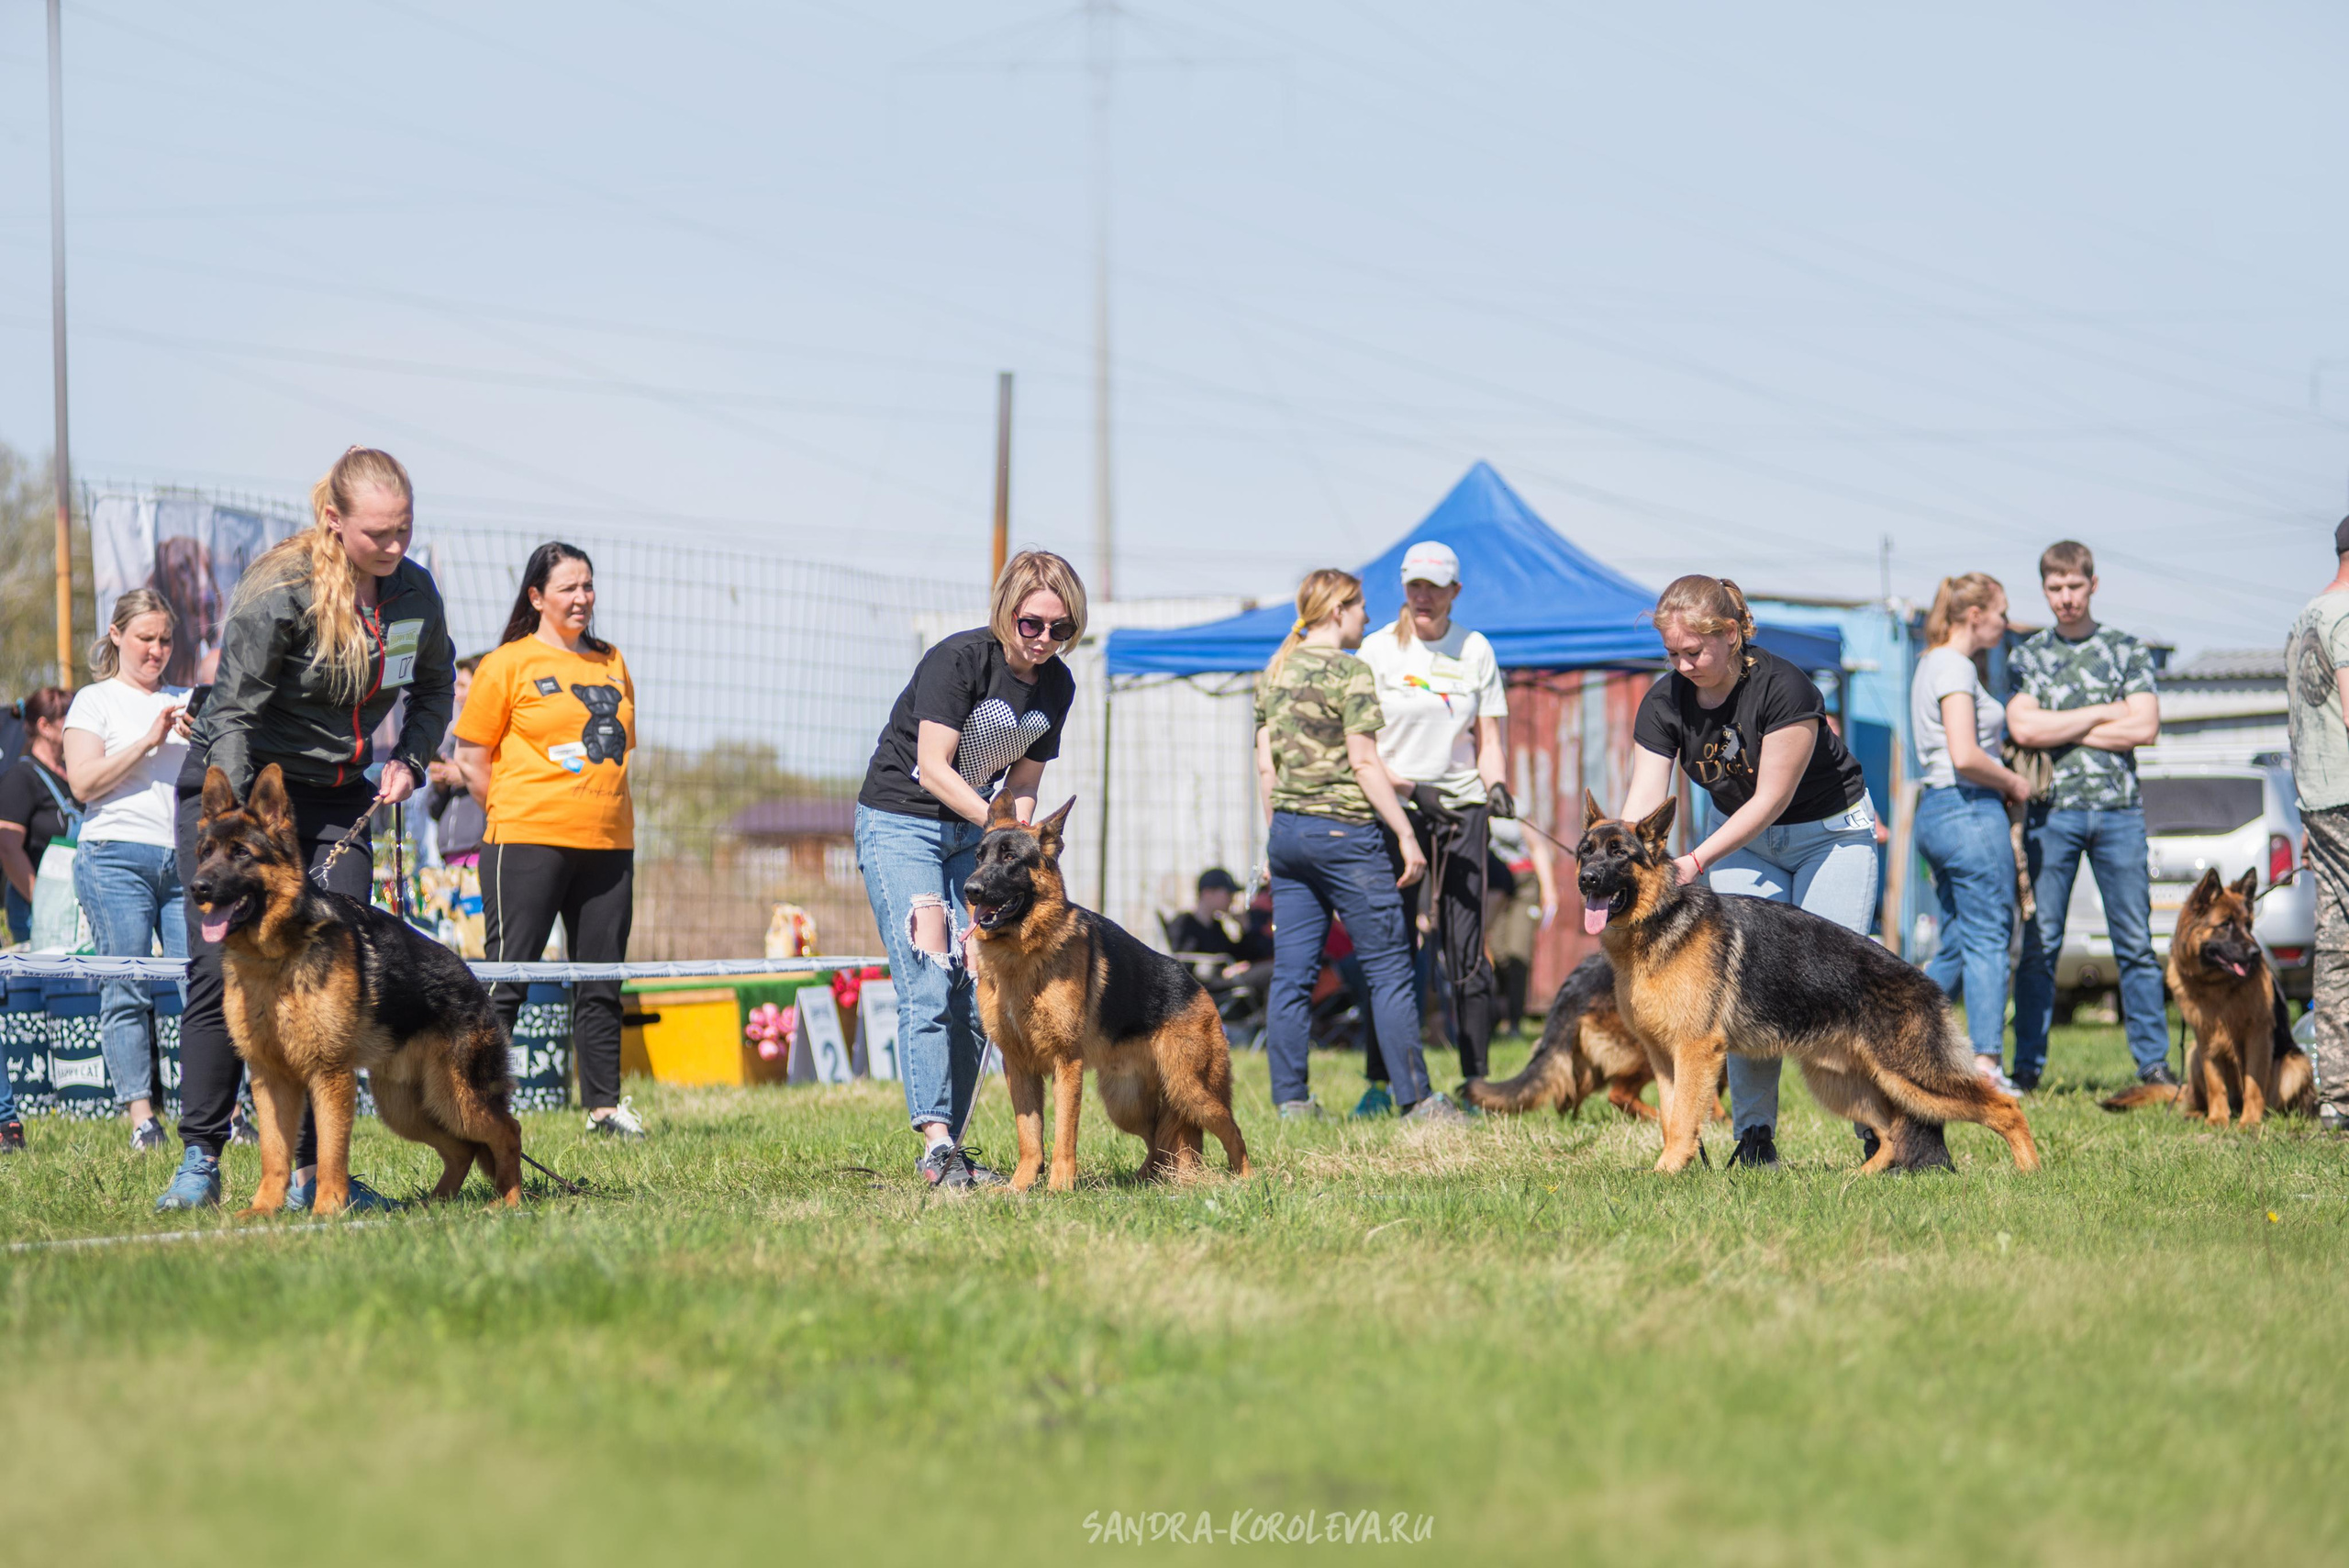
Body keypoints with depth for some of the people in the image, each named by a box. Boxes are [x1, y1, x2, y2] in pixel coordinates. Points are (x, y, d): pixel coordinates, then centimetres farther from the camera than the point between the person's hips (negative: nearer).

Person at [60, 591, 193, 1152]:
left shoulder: (186, 702, 21)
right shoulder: (94, 701, 10)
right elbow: (84, 782, -3)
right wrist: (149, 741, -10)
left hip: (187, 860, 3)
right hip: (117, 855, -3)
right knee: (125, 990, -8)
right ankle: (142, 1118, -9)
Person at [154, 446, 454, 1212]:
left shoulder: (414, 590, -4)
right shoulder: (279, 590, -22)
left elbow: (434, 686, 16)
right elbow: (233, 714, -23)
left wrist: (411, 758, -2)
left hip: (338, 797, 5)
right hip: (237, 782, -5)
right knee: (222, 967, -10)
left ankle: (313, 1170, -4)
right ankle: (200, 1160, -2)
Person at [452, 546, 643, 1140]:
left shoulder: (611, 662, 15)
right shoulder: (507, 664, -2)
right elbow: (472, 759, -1)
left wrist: (600, 813, 14)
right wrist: (517, 814, -1)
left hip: (607, 845, 6)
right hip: (528, 845, -5)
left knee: (601, 981, 8)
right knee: (507, 978, -6)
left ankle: (604, 1103, 15)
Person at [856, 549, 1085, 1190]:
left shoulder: (1056, 686, 2)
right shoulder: (958, 659, -20)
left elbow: (1024, 779, 9)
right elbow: (932, 768, -23)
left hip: (973, 835, 7)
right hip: (900, 823, -7)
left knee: (975, 994, 0)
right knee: (928, 986, -18)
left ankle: (947, 1152, 4)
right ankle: (937, 1141, -25)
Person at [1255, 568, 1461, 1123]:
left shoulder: (1273, 672, 11)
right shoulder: (1349, 671, -9)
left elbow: (1265, 764, 12)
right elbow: (1364, 761, -14)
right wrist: (1405, 834, -11)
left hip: (1287, 828, 7)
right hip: (1344, 829, -7)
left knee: (1292, 972, 7)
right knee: (1388, 968, -1)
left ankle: (1291, 1101, 6)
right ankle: (1416, 1099, -1)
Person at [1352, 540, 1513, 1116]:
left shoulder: (1475, 650, 9)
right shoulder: (1378, 650, 1)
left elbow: (1488, 739, 11)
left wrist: (1497, 786, -9)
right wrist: (1412, 788, -17)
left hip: (1462, 809, 2)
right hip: (1394, 810, -2)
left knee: (1466, 951, -2)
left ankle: (1476, 1082, 1)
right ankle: (1379, 1084, 2)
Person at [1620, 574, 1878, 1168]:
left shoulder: (1782, 688, -28)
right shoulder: (1664, 702, -13)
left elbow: (1771, 797, -27)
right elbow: (1644, 801, -19)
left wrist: (1695, 863, -33)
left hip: (1829, 833, -4)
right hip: (1741, 838, 4)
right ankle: (1755, 1136, -3)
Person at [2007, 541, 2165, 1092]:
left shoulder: (2126, 650, 9)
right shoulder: (2026, 656, 10)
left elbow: (2145, 728, -2)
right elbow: (2024, 728, -6)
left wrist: (2061, 731, -4)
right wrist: (2102, 713, -4)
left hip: (2119, 810, 0)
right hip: (2051, 811, 0)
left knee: (2135, 943, 1)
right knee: (2039, 945, 0)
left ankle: (2153, 1062, 5)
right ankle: (2027, 1065, 4)